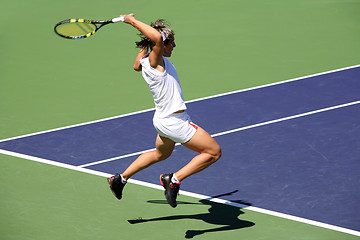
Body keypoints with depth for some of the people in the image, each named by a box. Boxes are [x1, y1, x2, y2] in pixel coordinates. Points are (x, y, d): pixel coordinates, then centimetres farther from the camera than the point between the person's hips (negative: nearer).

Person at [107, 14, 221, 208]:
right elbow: (157, 37, -44)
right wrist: (132, 21, -32)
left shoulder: (145, 60, 2)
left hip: (162, 119, 10)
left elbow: (136, 66, 27)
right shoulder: (155, 60, -24)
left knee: (160, 154, 35)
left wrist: (145, 44, 19)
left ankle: (120, 178, 40)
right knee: (214, 152, -1)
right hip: (175, 123, -10)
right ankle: (174, 179, -3)